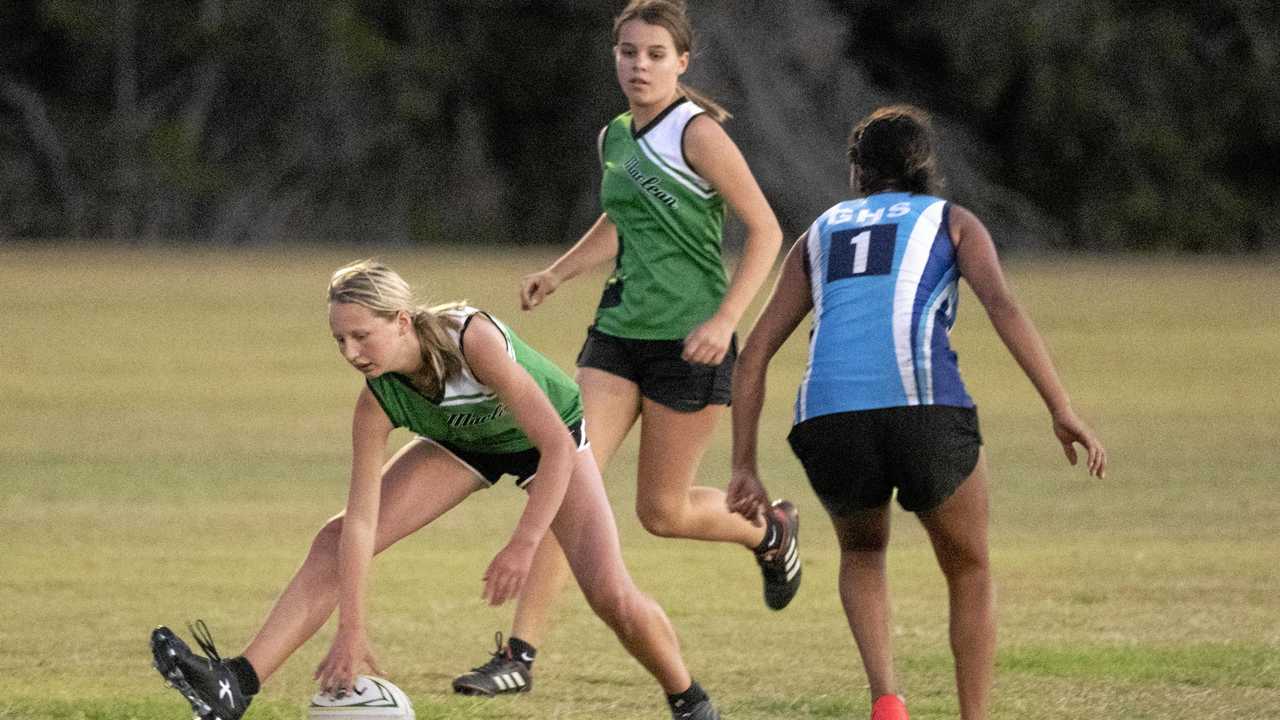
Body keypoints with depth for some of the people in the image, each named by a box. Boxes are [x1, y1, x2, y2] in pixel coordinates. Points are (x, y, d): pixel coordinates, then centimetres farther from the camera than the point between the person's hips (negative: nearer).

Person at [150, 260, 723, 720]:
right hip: (462, 444, 4)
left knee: (609, 592, -17)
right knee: (337, 542, -13)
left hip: (551, 435, -4)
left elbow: (556, 444, -39)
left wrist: (524, 543, -45)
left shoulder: (473, 339, -42)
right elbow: (362, 519, -25)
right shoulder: (377, 402, -28)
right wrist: (352, 631, -29)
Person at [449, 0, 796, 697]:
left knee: (661, 510, 5)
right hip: (617, 333, 6)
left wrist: (725, 318, -22)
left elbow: (764, 230, -12)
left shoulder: (697, 134, -12)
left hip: (689, 345, -6)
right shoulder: (614, 138, 9)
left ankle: (769, 531, 36)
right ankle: (520, 651, -10)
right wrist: (556, 273, 15)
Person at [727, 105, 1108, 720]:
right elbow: (1002, 305, 0)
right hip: (926, 411, -2)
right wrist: (1061, 410, -7)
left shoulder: (818, 236, 29)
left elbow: (754, 353, 21)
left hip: (829, 420, 2)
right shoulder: (953, 222, 20)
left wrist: (744, 468, 20)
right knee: (969, 571, 24)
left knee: (862, 551, 32)